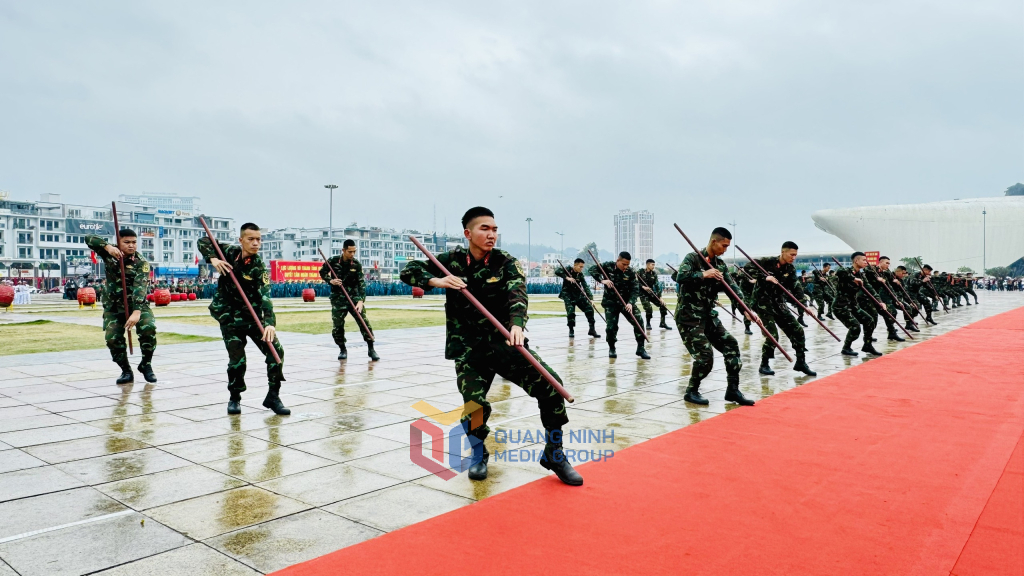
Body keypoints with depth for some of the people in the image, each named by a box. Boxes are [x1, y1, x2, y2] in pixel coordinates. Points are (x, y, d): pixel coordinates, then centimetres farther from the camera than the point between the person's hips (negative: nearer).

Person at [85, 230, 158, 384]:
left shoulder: (141, 263, -14)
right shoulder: (109, 253, -3)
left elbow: (140, 287, -27)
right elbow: (89, 238, -12)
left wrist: (136, 312, -40)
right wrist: (107, 247, -31)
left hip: (138, 304, -2)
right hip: (113, 307, 2)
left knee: (149, 328, -26)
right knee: (112, 338, -13)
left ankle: (146, 365, -3)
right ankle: (126, 371, 10)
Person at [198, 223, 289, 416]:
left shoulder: (259, 267, -15)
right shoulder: (230, 252, -5)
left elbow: (265, 296, -28)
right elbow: (203, 242, 7)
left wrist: (269, 323, -43)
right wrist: (213, 258, -15)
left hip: (253, 315, 0)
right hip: (230, 317, 0)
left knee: (276, 350, -11)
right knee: (237, 359, -10)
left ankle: (273, 396, 4)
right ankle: (235, 398, 14)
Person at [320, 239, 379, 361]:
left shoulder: (356, 265, -7)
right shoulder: (333, 261, -6)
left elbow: (362, 283, -12)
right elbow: (322, 272, 11)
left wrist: (361, 301, -24)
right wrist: (331, 280, -11)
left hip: (354, 297, 0)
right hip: (338, 299, 0)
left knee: (364, 322, -9)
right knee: (337, 326, -1)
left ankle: (371, 349, 1)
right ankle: (343, 350, 19)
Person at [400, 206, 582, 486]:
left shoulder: (506, 262, -4)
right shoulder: (452, 261, 0)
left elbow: (518, 293, -21)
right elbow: (408, 270, 0)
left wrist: (516, 324, -42)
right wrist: (436, 280, -21)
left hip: (506, 343, 1)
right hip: (467, 350, 0)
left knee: (550, 385, -14)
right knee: (474, 406, -19)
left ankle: (553, 455, 8)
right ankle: (479, 455, 17)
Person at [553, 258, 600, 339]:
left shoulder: (580, 274, -2)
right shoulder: (567, 270, -10)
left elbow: (585, 287, -9)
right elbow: (557, 271, -27)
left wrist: (590, 298, -20)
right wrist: (567, 277, -36)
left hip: (579, 295, 4)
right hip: (568, 296, -4)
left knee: (589, 309, -6)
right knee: (571, 312, -19)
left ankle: (592, 329, 5)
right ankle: (571, 331, 2)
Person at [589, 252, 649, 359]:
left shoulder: (631, 272, -9)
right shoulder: (608, 266, -11)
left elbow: (635, 289, -11)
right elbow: (592, 269, -12)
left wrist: (630, 302, -27)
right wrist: (602, 280, -26)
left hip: (627, 301, 2)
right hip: (611, 302, -2)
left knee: (639, 323, -6)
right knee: (611, 326, -10)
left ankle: (640, 348, 10)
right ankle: (612, 348, 16)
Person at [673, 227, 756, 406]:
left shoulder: (721, 265, 10)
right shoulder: (692, 258, -9)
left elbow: (733, 288, 2)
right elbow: (680, 277, -27)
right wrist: (703, 274, -26)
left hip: (709, 315, 8)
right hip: (688, 316, -7)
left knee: (731, 346, 2)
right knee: (705, 355, -13)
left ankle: (732, 390, 12)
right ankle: (692, 391, 7)